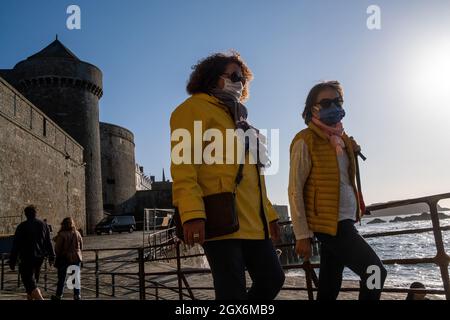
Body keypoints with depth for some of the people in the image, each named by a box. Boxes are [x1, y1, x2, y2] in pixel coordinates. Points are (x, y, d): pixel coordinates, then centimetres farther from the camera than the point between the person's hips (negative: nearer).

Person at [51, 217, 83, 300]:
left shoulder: (61, 235, -16)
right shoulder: (77, 233, -2)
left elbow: (57, 248, -11)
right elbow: (81, 247, 7)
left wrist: (58, 256, 8)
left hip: (64, 258, -3)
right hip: (76, 258, 3)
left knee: (62, 278, 9)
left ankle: (58, 295, 19)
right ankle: (77, 295, 12)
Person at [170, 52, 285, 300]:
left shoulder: (237, 118, 26)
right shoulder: (194, 108, -1)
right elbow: (183, 164, -15)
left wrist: (268, 213, 23)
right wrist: (192, 214, -26)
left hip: (253, 222, 9)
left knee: (272, 279, 11)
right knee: (233, 292, -6)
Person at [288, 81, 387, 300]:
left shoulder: (342, 138, 15)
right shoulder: (306, 141, -10)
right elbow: (295, 190, -14)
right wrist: (302, 234, -16)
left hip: (344, 221, 8)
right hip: (329, 223, -8)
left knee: (329, 285, 13)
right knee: (375, 272, -11)